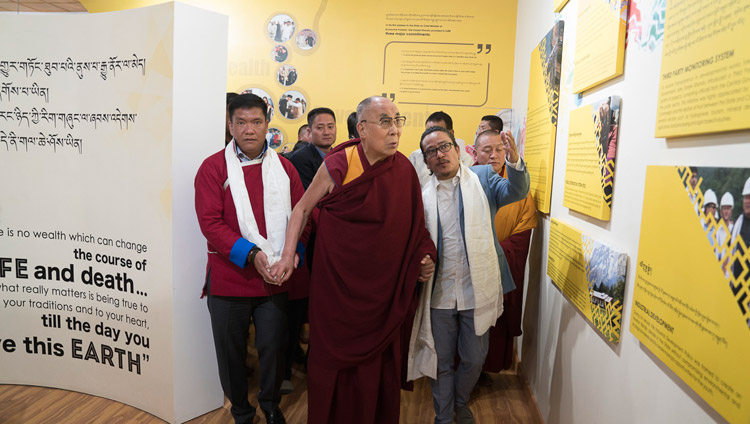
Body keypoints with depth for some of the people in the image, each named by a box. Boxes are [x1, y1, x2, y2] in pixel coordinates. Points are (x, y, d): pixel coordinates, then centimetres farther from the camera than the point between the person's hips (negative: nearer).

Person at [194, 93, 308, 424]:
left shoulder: (284, 167, 6)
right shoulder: (213, 167, -3)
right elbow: (210, 222, -11)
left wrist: (293, 252, -11)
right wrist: (250, 254, -20)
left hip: (275, 277, 2)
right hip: (228, 278, -1)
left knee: (273, 346, 11)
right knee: (231, 350, 12)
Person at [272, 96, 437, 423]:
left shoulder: (404, 169, -2)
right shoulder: (338, 165, -13)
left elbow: (410, 223, 10)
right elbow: (302, 208, -1)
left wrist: (425, 255, -2)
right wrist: (288, 254, -6)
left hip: (384, 284, 3)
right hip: (340, 281, -2)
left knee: (378, 360, 12)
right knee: (336, 357, 12)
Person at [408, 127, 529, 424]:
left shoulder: (482, 177, 2)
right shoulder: (422, 194, 1)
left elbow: (515, 192, -15)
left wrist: (514, 161, -32)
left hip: (476, 291, 0)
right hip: (438, 293, 0)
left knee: (474, 359, 14)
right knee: (441, 362, 13)